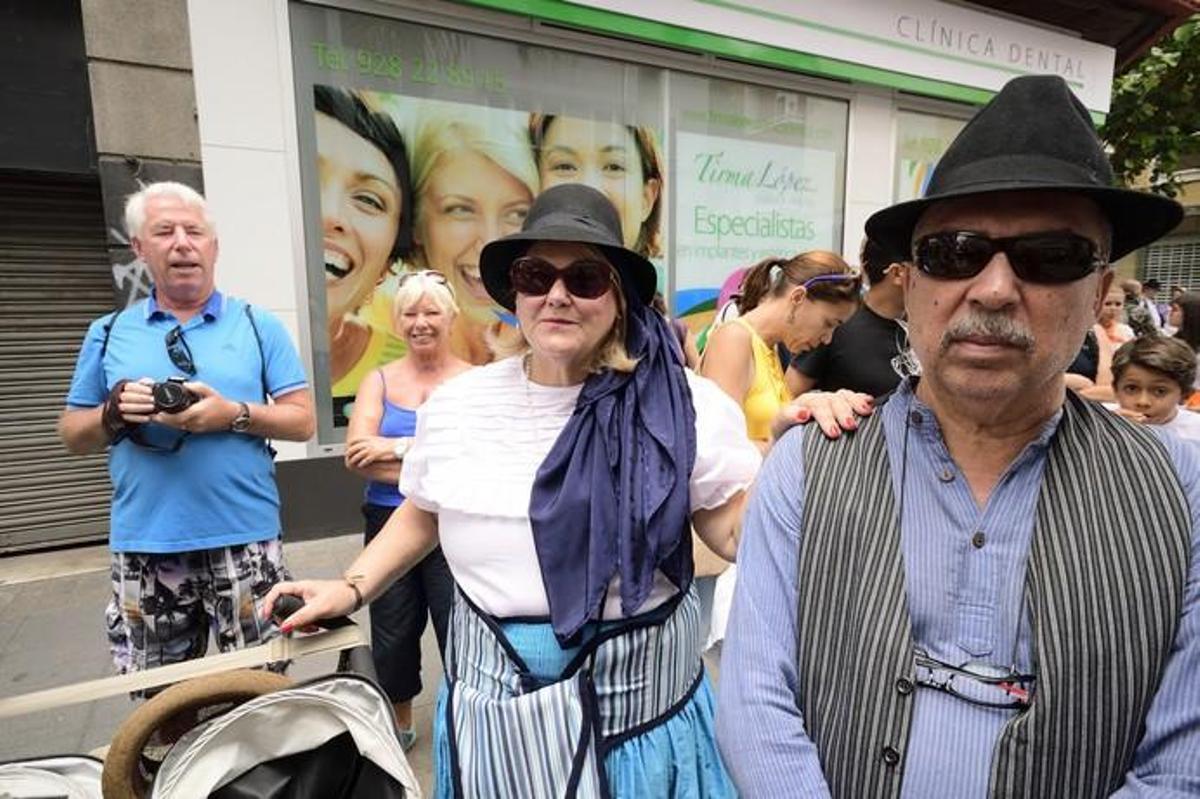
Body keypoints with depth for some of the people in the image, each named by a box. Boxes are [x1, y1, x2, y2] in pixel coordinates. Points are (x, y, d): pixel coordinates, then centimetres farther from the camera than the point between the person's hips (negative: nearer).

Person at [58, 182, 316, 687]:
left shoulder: (259, 326, 2)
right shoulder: (109, 333, 9)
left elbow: (302, 421, -1)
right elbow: (72, 435, 13)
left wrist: (234, 414, -18)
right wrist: (112, 414, -9)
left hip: (244, 542, -2)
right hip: (143, 546, 3)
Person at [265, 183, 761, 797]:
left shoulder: (684, 405, -12)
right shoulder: (455, 405, -3)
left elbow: (737, 531, -10)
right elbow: (423, 512, 13)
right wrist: (353, 587, 5)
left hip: (637, 701, -2)